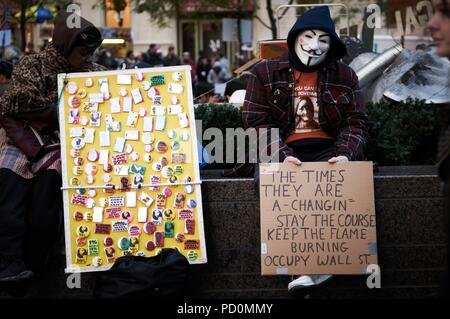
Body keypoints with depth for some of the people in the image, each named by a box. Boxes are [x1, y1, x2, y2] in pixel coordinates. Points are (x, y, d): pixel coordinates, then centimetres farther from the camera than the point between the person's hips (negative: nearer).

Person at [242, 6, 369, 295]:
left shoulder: (345, 76, 11)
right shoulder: (264, 73, 6)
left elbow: (356, 122, 6)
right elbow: (257, 121, -2)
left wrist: (345, 155, -16)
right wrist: (282, 156, -19)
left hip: (328, 151, 1)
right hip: (281, 152, -1)